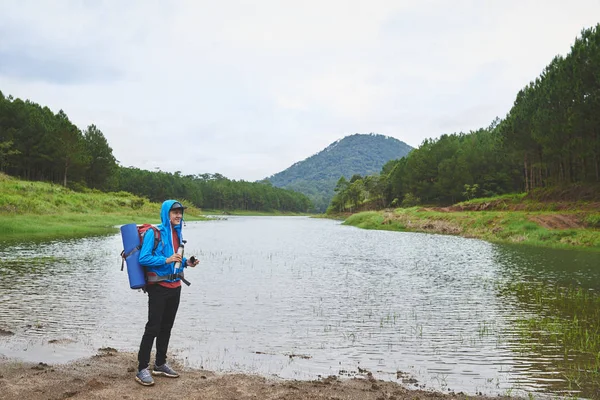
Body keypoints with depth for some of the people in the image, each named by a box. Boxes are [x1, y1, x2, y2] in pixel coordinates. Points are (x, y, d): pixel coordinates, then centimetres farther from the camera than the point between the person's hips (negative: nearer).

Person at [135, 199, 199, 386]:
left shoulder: (177, 233, 10)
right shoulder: (154, 232, -12)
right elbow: (143, 258, -18)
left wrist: (186, 262, -1)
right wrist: (166, 260, -26)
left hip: (175, 286, 7)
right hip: (158, 287, -7)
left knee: (166, 327, 14)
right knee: (153, 327, -5)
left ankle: (160, 364, 26)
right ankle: (142, 369, 5)